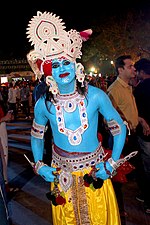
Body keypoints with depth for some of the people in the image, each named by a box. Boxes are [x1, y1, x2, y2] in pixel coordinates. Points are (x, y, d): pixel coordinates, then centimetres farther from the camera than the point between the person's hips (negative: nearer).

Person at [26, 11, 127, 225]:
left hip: (95, 172, -1)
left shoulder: (95, 96, -15)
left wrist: (112, 164, -8)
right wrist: (39, 166, 0)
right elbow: (37, 136, 9)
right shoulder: (44, 103, -10)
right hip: (61, 174, 1)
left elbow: (119, 129, -3)